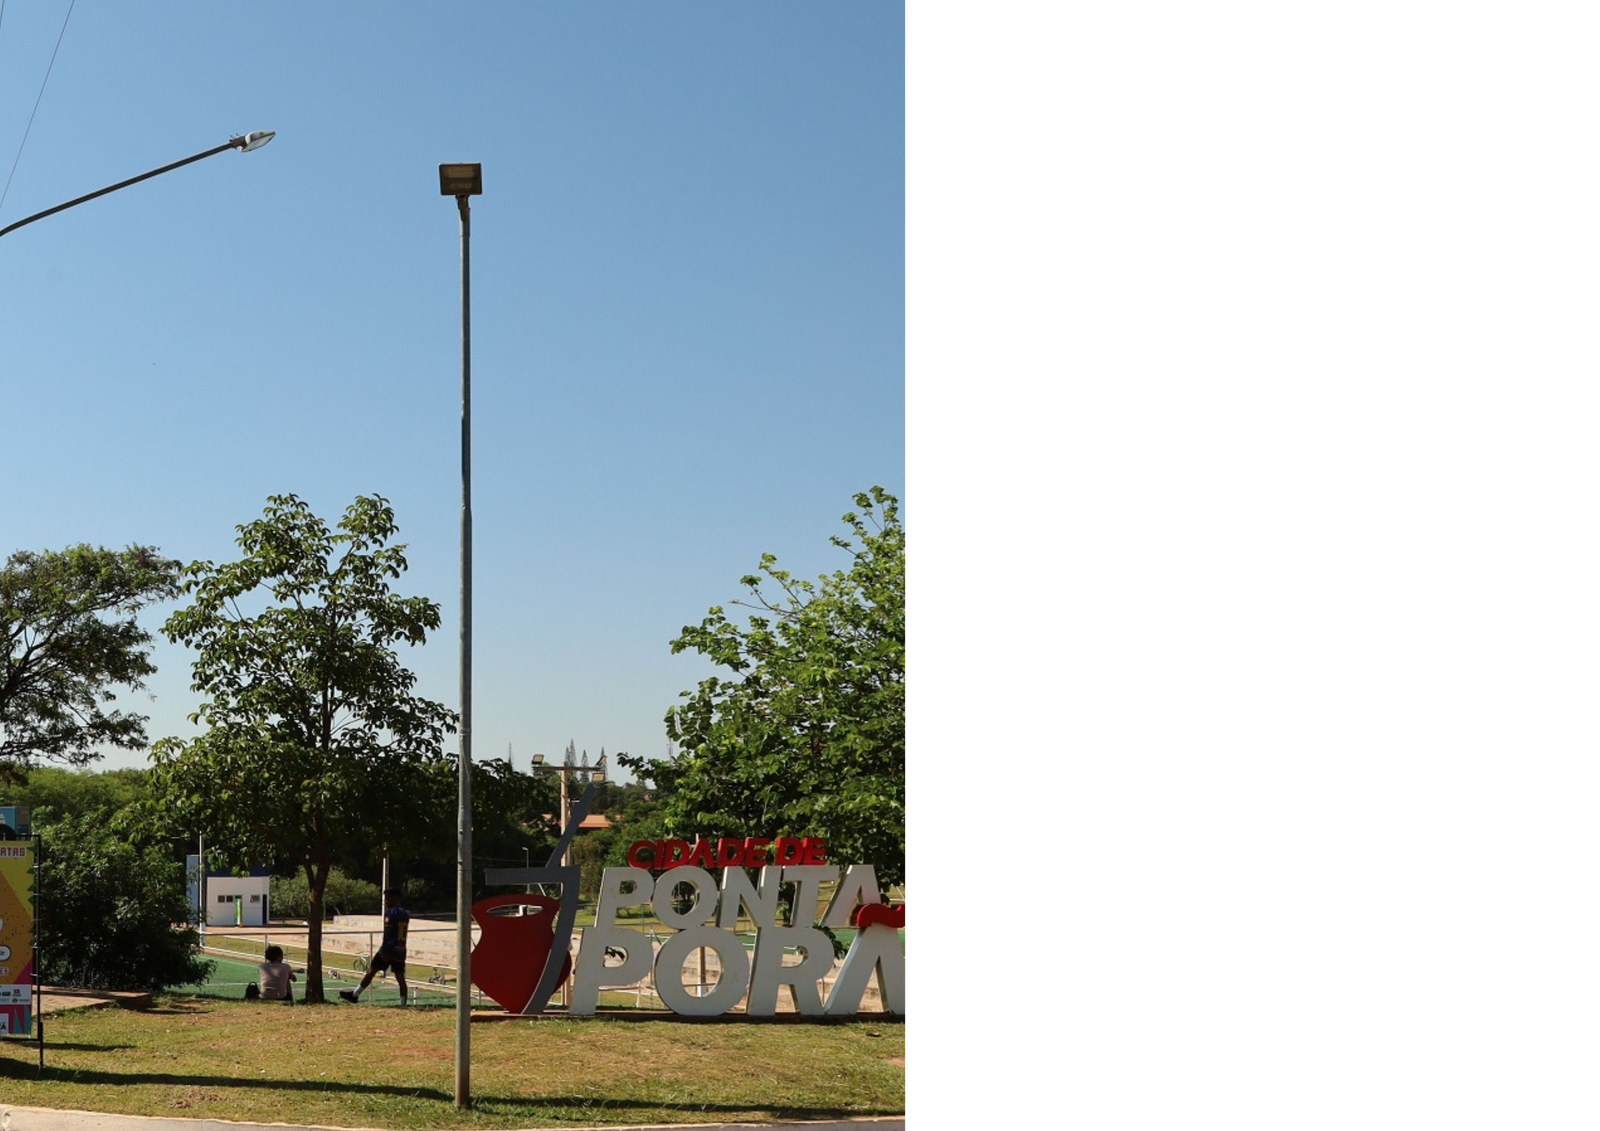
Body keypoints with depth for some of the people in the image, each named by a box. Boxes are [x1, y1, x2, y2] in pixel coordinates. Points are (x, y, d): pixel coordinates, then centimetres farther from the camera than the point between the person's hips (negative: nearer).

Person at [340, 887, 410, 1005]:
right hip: (401, 951, 6)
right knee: (400, 978, 3)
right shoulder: (405, 914, 13)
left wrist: (384, 951, -18)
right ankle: (403, 1004, -3)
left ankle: (354, 995, 13)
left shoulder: (390, 913, -9)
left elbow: (387, 934, -15)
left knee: (371, 971, 5)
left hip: (390, 950, -6)